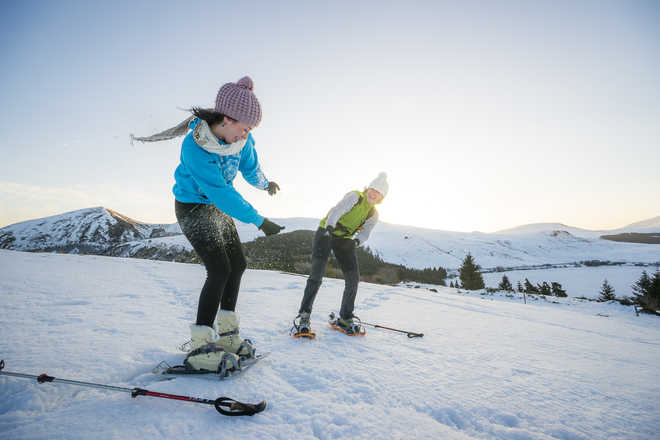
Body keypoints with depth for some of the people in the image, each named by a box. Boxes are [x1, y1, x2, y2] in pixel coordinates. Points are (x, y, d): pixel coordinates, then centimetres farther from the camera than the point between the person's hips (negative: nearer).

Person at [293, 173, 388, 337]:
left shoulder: (373, 215, 3)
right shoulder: (355, 196, -13)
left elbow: (364, 233, -10)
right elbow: (337, 211, -29)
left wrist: (356, 241, -33)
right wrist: (329, 227, -48)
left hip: (345, 240, 6)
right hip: (326, 232, -6)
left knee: (353, 278, -1)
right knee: (317, 275, -17)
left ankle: (344, 319, 15)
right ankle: (303, 317, -8)